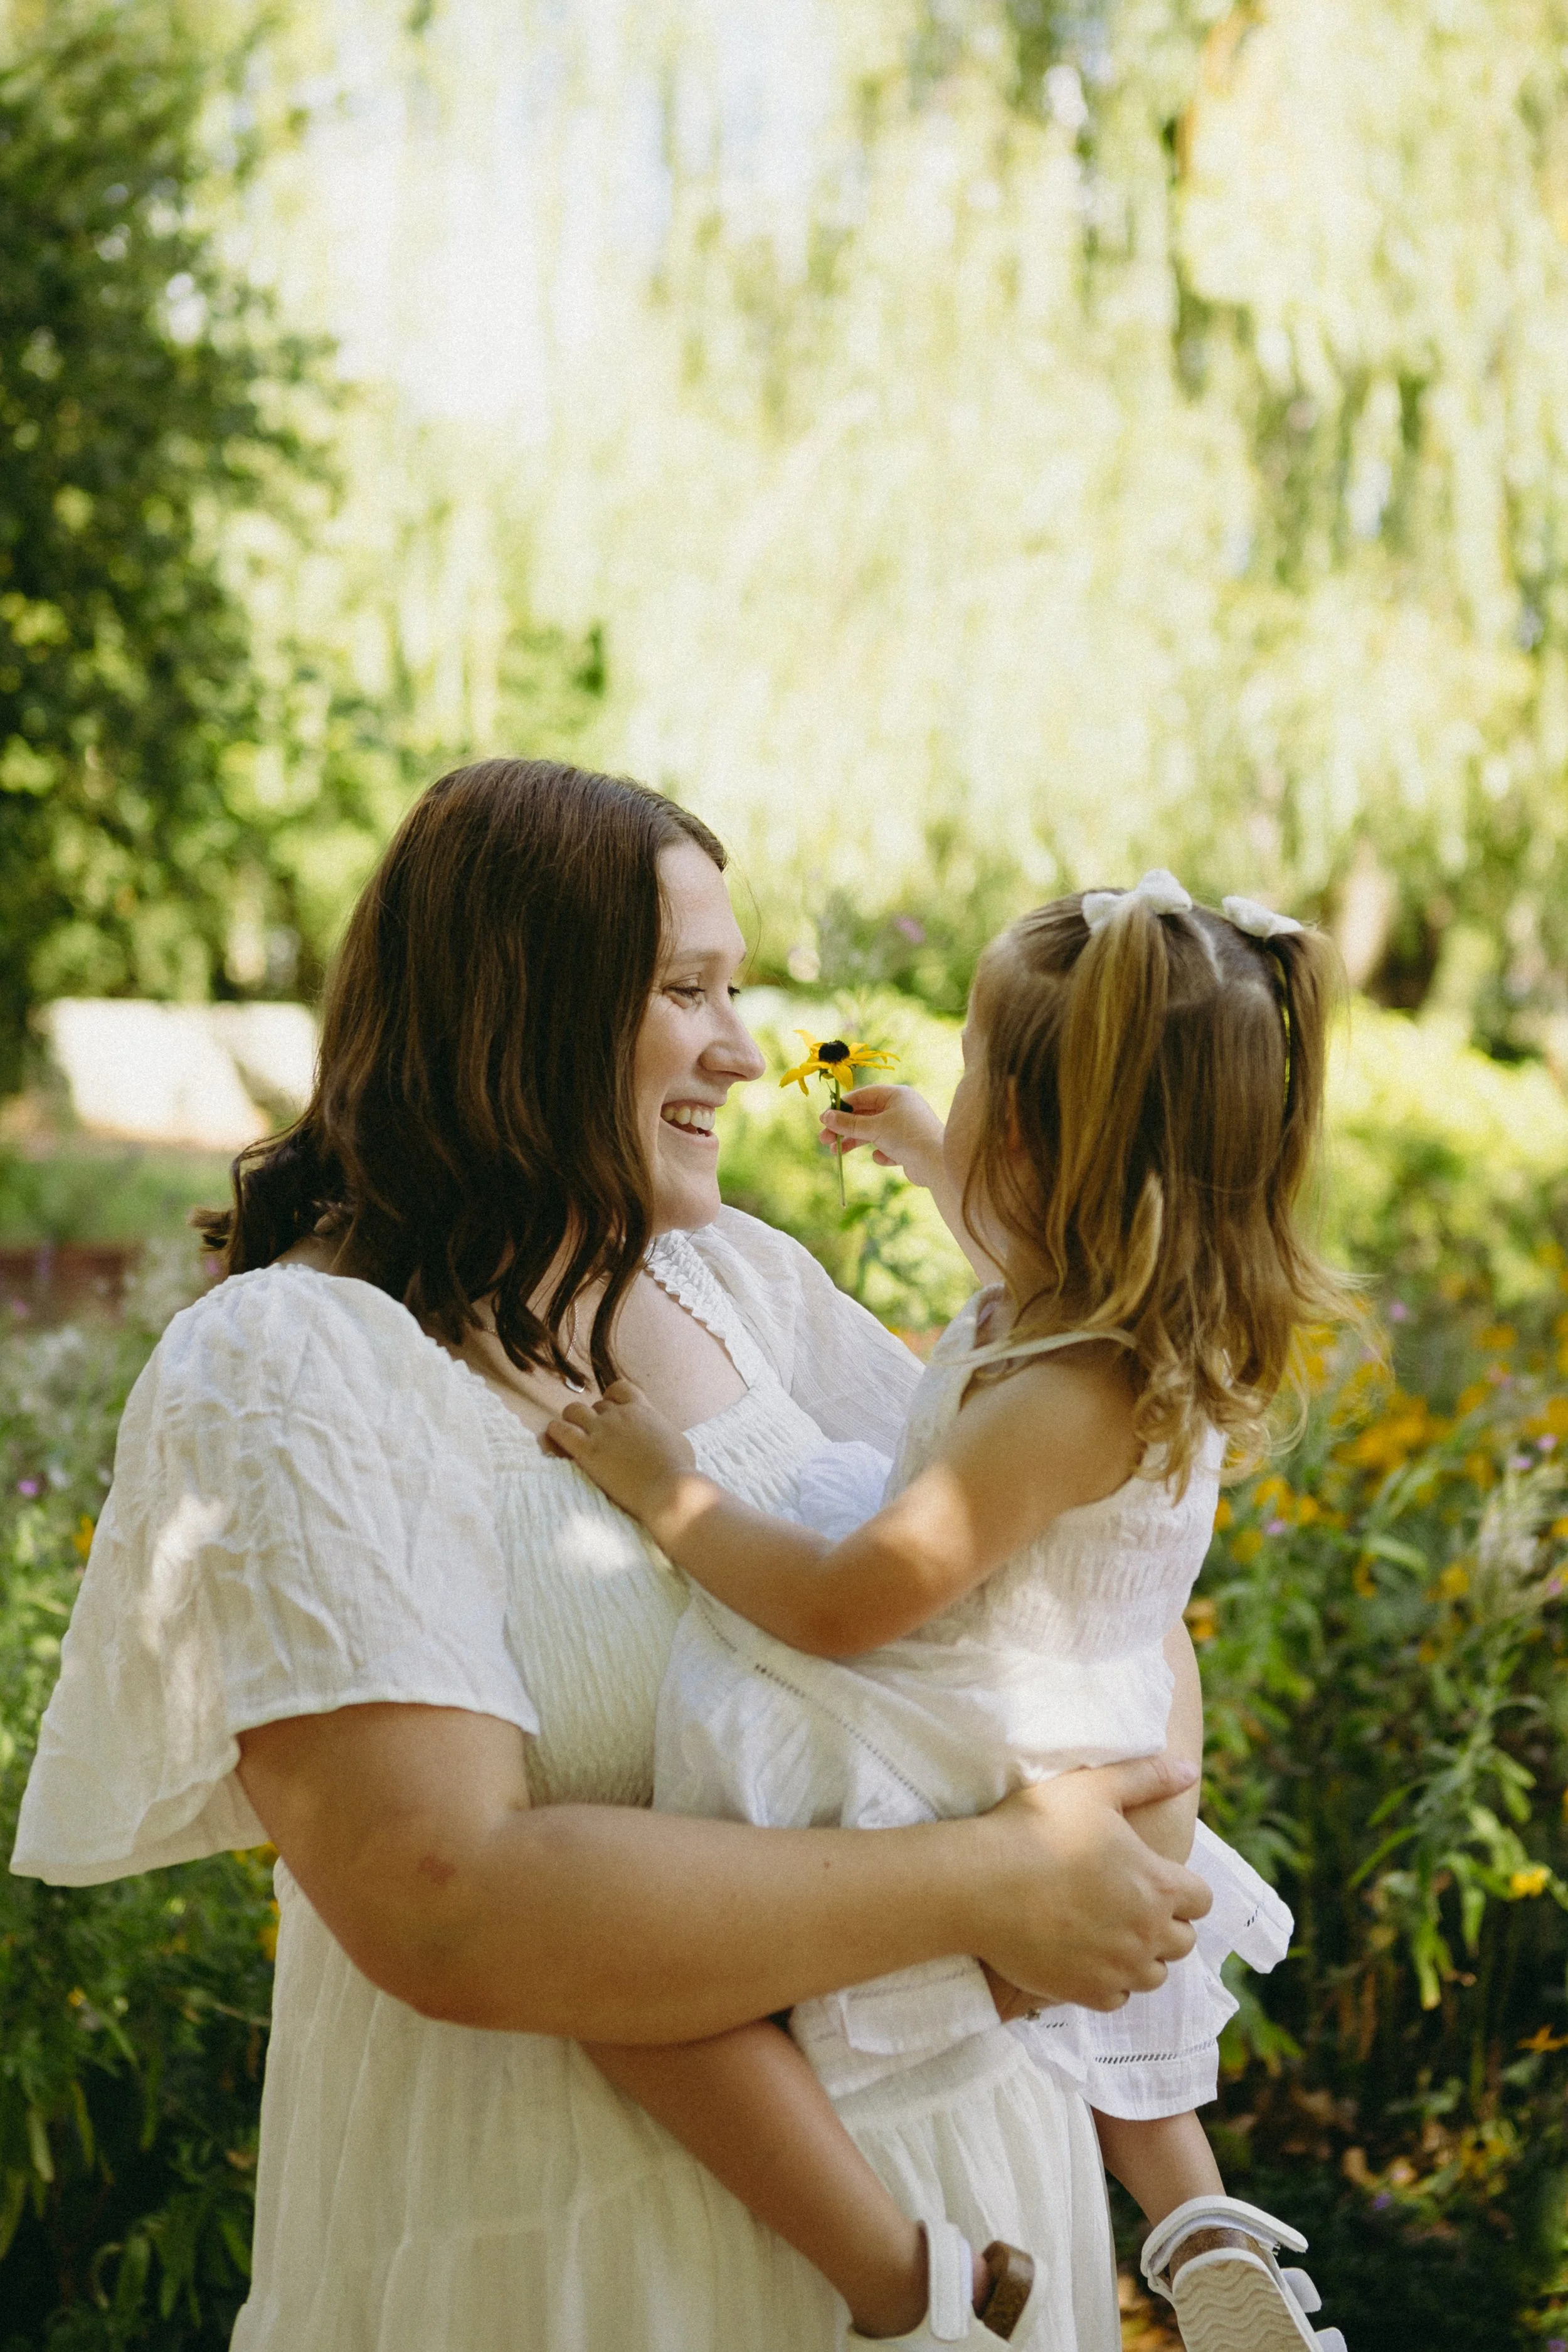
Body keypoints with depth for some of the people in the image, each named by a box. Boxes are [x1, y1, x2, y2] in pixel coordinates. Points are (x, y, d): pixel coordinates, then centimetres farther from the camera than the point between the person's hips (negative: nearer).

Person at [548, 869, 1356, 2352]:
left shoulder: (1071, 1400, -30)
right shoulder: (1161, 1328, -1)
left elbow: (838, 1606, -27)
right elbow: (1039, 1260, 26)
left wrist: (666, 1487, -16)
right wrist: (918, 1154, 32)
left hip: (967, 1811, -10)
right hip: (1082, 1778, 10)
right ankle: (1198, 2227, 34)